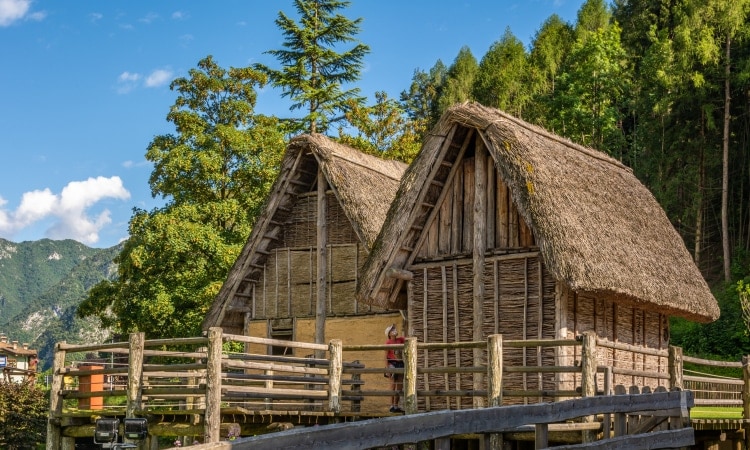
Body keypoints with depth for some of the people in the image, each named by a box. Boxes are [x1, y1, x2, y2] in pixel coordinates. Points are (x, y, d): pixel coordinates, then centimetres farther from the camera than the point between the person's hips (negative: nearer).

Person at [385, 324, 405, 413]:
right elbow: (386, 356, -8)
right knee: (393, 385, -7)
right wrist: (387, 367, -15)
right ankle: (392, 406, -3)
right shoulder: (388, 342, -6)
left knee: (400, 386, 7)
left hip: (400, 363, 6)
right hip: (392, 364, -6)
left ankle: (396, 406, 14)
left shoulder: (400, 340, 9)